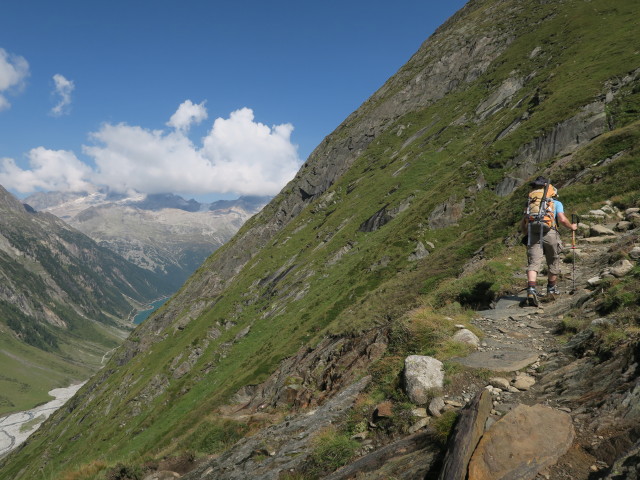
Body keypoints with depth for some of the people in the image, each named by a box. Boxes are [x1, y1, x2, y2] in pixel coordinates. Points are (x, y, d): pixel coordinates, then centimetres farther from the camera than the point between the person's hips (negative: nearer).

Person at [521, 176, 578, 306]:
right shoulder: (556, 203, 15)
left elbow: (522, 225, 18)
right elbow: (562, 219, -1)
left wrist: (527, 234, 36)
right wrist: (572, 227, 17)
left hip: (533, 234, 1)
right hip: (550, 233, -1)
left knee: (533, 264, -9)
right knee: (553, 262, 19)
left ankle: (531, 290, -29)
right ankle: (551, 288, 34)